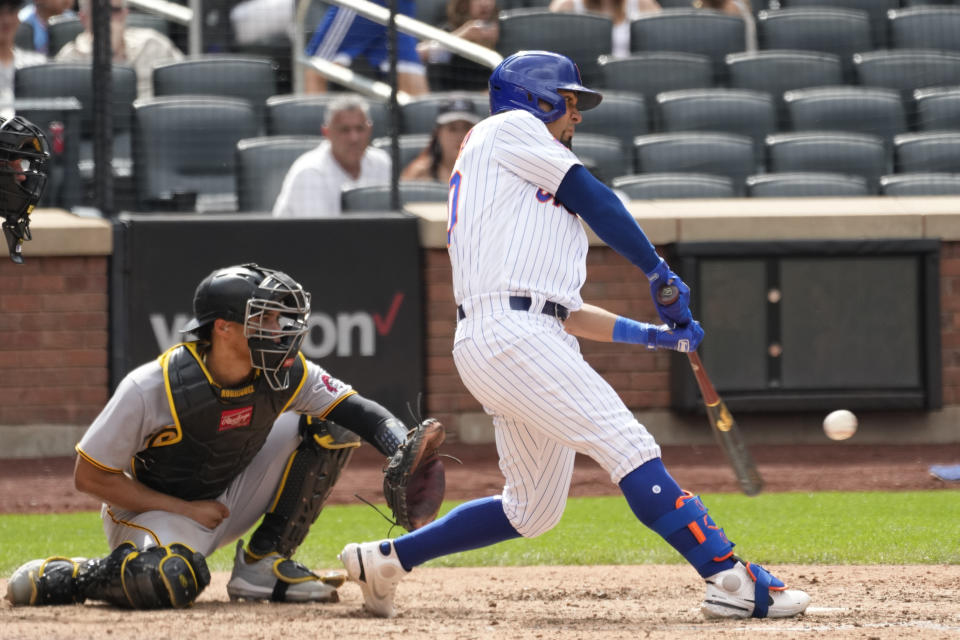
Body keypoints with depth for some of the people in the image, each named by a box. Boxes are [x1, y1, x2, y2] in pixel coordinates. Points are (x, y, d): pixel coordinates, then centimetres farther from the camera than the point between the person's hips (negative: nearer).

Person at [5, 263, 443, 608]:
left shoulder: (286, 375, -14)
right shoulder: (152, 388, -26)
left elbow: (356, 410, -7)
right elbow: (90, 475, -18)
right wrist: (186, 510, -20)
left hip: (228, 501, 6)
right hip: (154, 511, -6)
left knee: (332, 427, -6)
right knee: (168, 582, -41)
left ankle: (262, 564, -1)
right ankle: (55, 578, -8)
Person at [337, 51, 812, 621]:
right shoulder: (508, 128, 8)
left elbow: (565, 312, 27)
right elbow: (594, 198, 2)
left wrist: (654, 334, 20)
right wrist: (661, 274, 7)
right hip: (510, 334, -10)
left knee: (533, 509, 15)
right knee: (630, 448, -18)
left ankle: (388, 559, 22)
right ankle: (732, 580, -28)